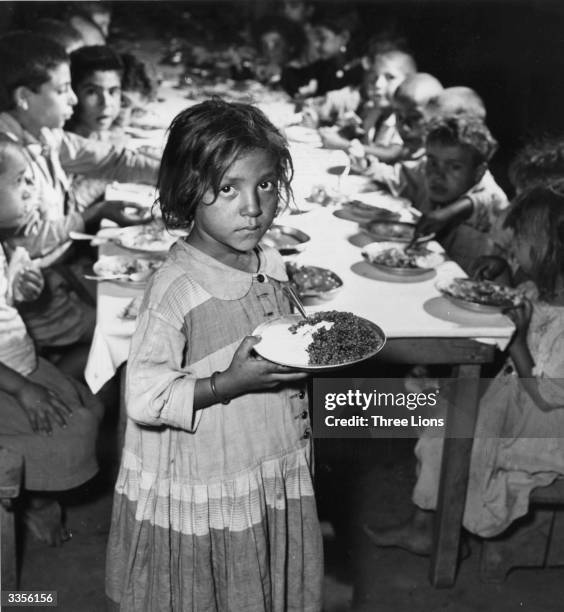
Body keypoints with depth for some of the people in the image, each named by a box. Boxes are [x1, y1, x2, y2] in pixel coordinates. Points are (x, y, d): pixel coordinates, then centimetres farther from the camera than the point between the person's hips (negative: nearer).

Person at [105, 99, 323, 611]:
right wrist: (229, 384, -29)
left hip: (275, 478, 7)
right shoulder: (176, 287, -23)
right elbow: (144, 397, -23)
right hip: (202, 496, -6)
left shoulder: (270, 265, 0)